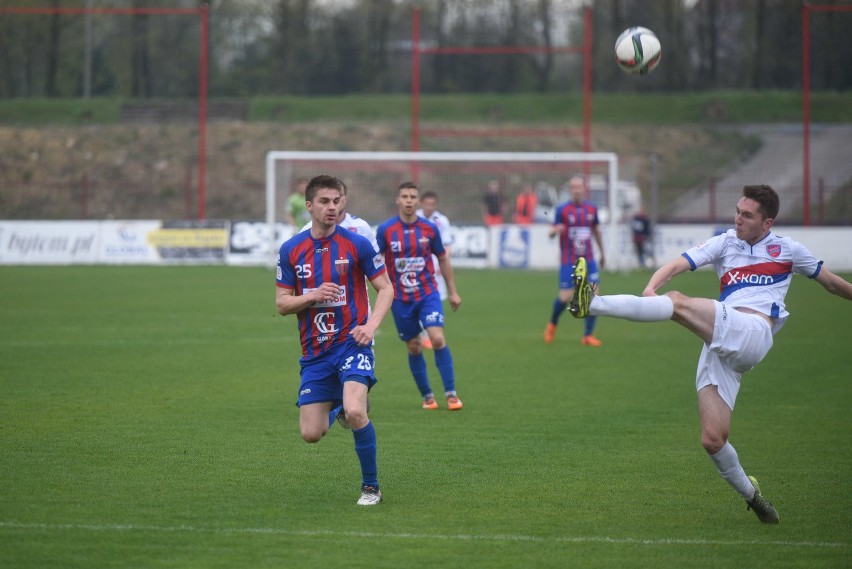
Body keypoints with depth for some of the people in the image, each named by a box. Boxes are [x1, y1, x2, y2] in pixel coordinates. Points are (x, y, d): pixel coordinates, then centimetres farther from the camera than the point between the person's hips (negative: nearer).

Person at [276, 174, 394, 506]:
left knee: (355, 413, -27)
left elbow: (386, 288, 1)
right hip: (314, 351, 3)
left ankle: (371, 487, -8)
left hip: (352, 343, -3)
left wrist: (371, 325, -15)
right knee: (311, 433, 1)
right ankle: (337, 410, 39)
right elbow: (282, 304, 6)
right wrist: (312, 296, -14)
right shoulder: (291, 250, 3)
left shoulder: (357, 244, -4)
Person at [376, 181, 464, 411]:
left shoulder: (429, 228, -1)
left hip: (428, 294, 0)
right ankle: (427, 395, 20)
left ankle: (451, 393, -8)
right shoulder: (386, 230, -5)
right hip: (400, 298, 0)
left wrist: (452, 291, 13)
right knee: (414, 347, 5)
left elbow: (443, 259, 11)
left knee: (438, 339, -16)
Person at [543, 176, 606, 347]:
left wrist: (602, 253, 25)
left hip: (588, 260, 3)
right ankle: (552, 324, 24)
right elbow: (551, 232, -4)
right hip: (568, 261, -3)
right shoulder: (562, 210, -6)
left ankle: (588, 335, 2)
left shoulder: (591, 209, 5)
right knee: (565, 297, -7)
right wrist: (555, 230, -28)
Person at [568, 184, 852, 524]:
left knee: (679, 304, -28)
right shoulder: (725, 243, 21)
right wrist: (651, 287, -13)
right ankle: (750, 495, 14)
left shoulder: (787, 249, 18)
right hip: (719, 350, 4)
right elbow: (679, 264, 7)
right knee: (713, 440, -9)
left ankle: (592, 304, -38)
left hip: (753, 333, -4)